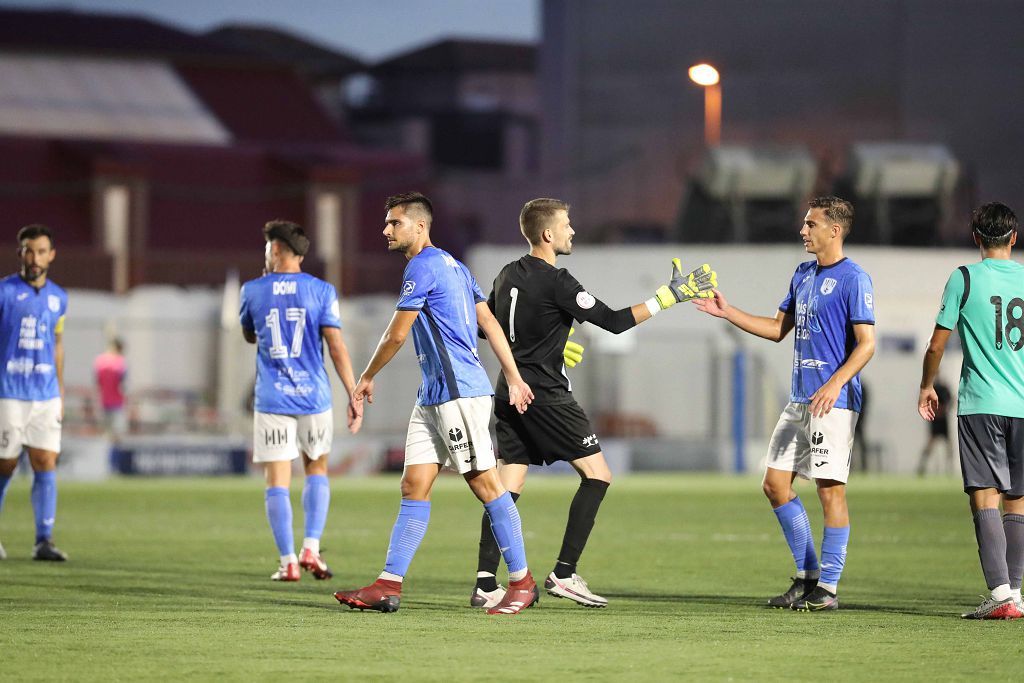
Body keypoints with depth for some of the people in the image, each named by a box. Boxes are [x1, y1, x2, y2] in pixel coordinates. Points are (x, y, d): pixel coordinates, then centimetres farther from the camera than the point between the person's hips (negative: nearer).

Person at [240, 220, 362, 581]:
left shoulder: (253, 290, 1)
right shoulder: (321, 291, -1)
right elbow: (337, 347, -7)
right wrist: (355, 396, -5)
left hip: (272, 399, -1)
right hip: (314, 397, 1)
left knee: (278, 481, 1)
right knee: (317, 471, 18)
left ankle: (288, 561, -5)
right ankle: (311, 548, 4)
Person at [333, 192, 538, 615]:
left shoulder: (423, 266, -11)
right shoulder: (453, 266, 18)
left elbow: (396, 334, -10)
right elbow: (490, 323, 17)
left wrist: (366, 377, 4)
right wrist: (514, 378, 16)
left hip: (459, 392, -10)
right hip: (433, 396, 10)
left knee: (486, 483, -5)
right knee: (413, 487, 4)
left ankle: (522, 581, 0)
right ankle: (388, 586, 1)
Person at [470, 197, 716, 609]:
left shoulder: (509, 275, 10)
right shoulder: (556, 282, -14)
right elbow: (614, 321, -16)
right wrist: (669, 296, -13)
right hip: (546, 395, -8)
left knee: (508, 486, 5)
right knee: (597, 474, 0)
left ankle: (485, 584, -4)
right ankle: (564, 574, -5)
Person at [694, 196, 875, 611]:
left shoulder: (853, 279, -10)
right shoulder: (803, 274, 16)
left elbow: (866, 344, -15)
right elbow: (779, 329, 24)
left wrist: (836, 383, -27)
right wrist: (727, 313, 18)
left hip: (833, 402, -9)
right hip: (799, 401, 9)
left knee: (830, 490, -6)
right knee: (776, 484, 8)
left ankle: (828, 588, -1)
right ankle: (807, 576, 17)